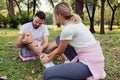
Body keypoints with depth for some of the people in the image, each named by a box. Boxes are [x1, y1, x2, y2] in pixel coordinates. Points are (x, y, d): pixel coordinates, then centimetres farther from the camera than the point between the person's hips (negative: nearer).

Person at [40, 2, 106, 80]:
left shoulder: (67, 29, -17)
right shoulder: (75, 23, 11)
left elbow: (59, 52, -1)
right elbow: (60, 48, 22)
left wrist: (47, 60, 18)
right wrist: (48, 55, 31)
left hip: (90, 63, -9)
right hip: (91, 58, 9)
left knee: (47, 73, -16)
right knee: (59, 39, 12)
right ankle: (77, 65, 12)